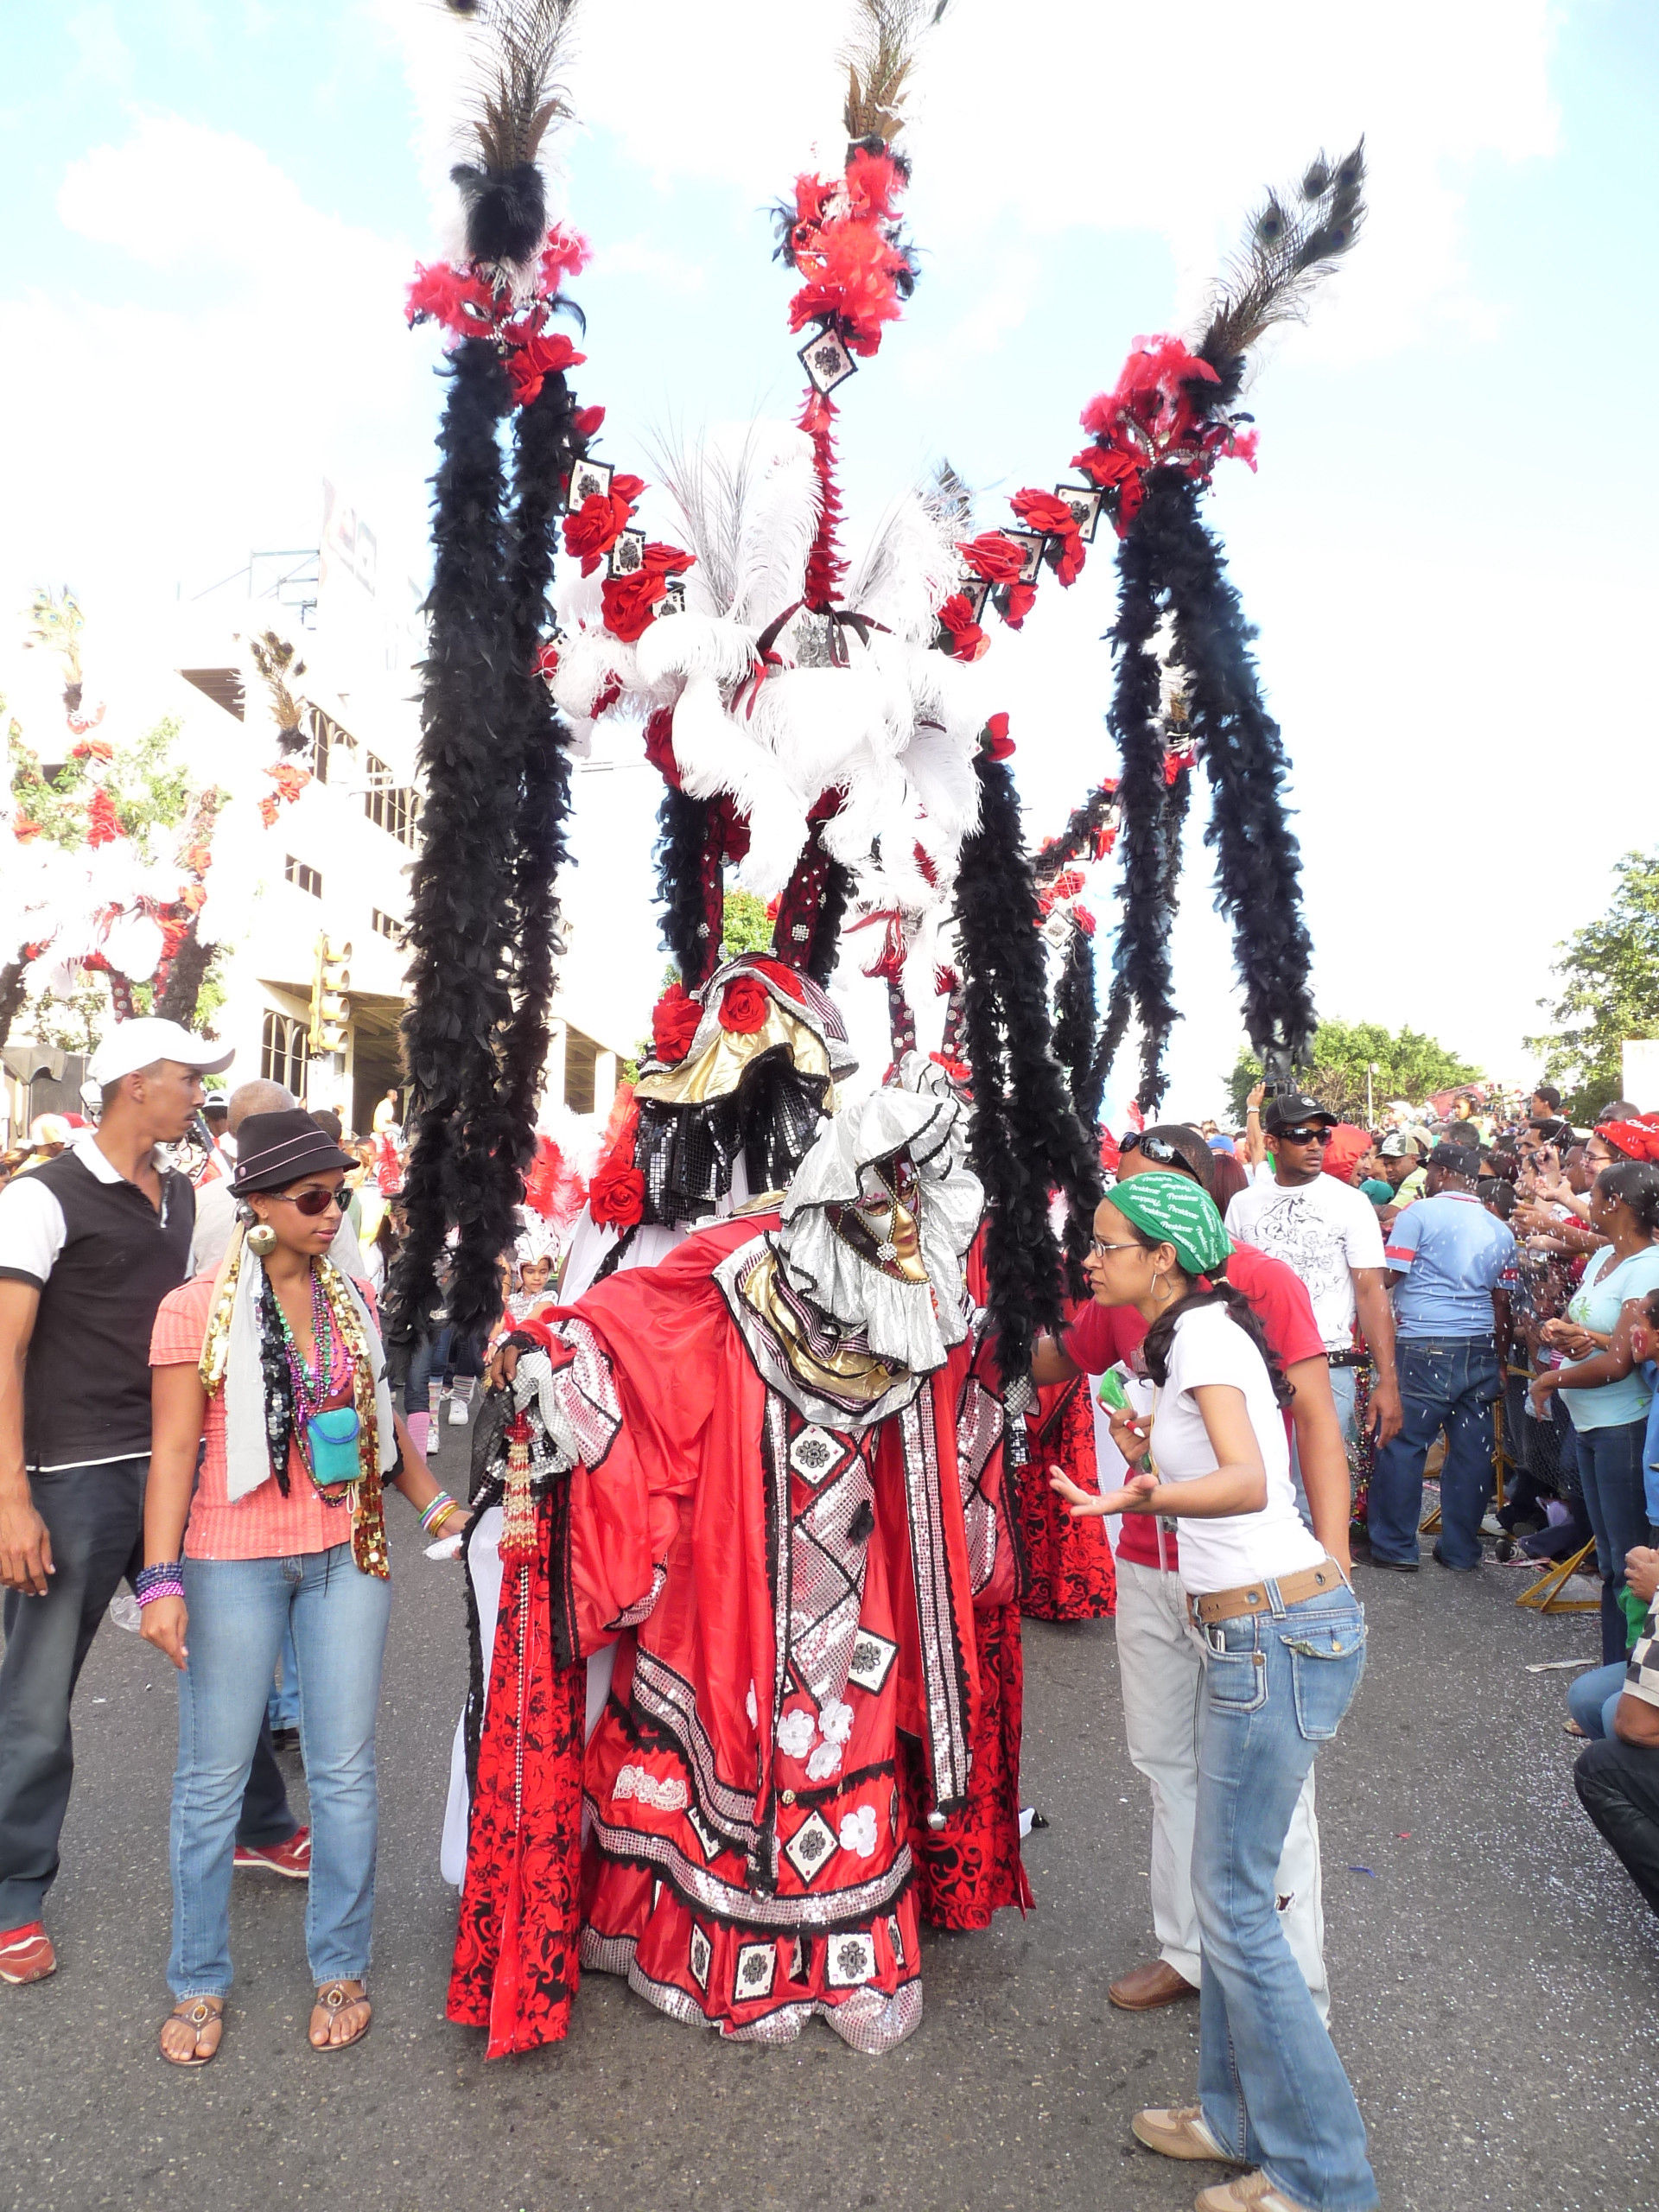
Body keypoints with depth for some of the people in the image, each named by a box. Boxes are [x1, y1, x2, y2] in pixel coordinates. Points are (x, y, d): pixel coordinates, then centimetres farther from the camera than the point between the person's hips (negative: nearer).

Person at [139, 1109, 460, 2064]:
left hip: (347, 1555, 3)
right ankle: (200, 1980, 31)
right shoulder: (197, 1308, -5)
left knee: (346, 1769, 10)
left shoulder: (354, 1300, 6)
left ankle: (342, 1967, 28)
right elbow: (174, 1448, -6)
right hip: (232, 1563, -3)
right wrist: (162, 1578, -11)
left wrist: (433, 1501, 3)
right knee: (215, 1776, 10)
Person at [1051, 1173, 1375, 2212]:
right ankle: (1242, 2117, 32)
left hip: (1277, 1631, -10)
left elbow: (1249, 1481, -30)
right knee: (1230, 1885, 18)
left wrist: (1154, 1495, -45)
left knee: (1235, 1899, 1)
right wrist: (1155, 1454, 17)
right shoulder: (1197, 1332, 14)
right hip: (1268, 1627, 10)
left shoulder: (1203, 1329, -14)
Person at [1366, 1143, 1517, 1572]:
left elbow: (1387, 1276, -8)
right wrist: (1501, 1362, 19)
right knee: (1472, 1449, 10)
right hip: (1482, 1349, 6)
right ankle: (1461, 1551, 19)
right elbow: (1503, 1302, 14)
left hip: (1425, 1347, -6)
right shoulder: (1500, 1229, 12)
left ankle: (1395, 1547, 7)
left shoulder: (1420, 1212, -5)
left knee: (1402, 1445, 2)